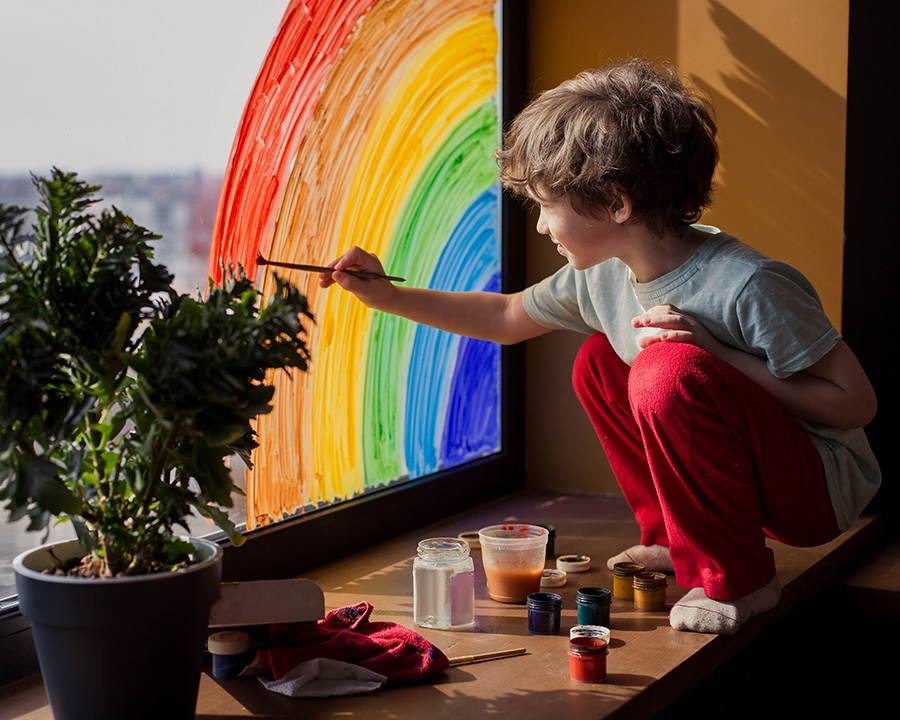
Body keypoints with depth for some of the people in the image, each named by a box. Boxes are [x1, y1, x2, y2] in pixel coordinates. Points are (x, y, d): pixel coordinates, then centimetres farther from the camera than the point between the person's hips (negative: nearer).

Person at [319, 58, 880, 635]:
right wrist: (388, 296, 10)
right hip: (750, 470, 8)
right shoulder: (603, 275, -4)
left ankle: (737, 579, -12)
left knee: (669, 368, -29)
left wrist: (716, 355, -29)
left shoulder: (747, 285, -28)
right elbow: (506, 318, 14)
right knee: (600, 361, 7)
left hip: (824, 490, -8)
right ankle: (675, 541, 15)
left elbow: (857, 403, -24)